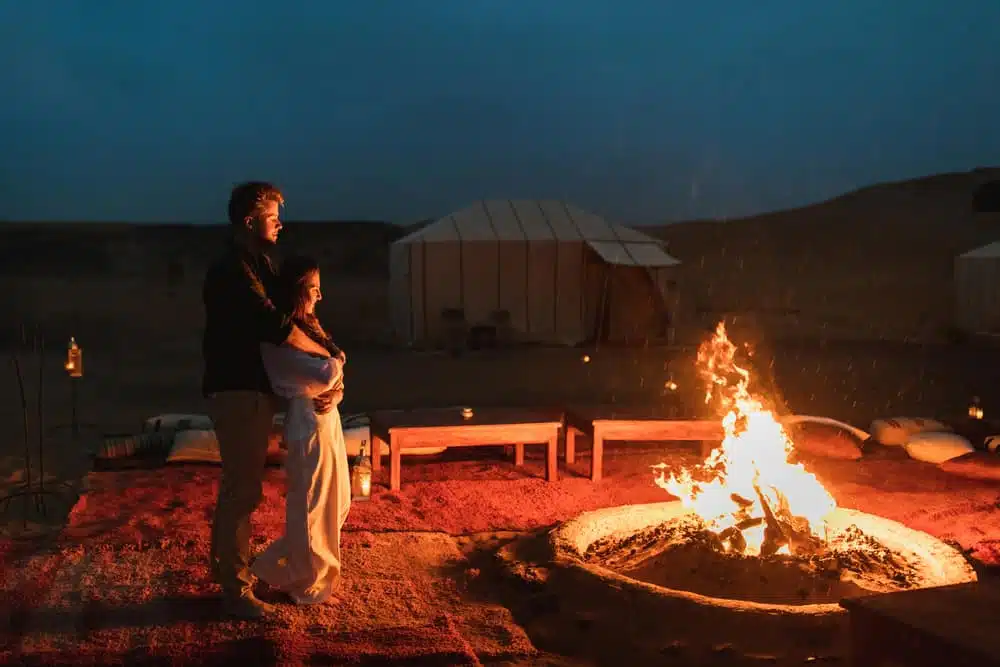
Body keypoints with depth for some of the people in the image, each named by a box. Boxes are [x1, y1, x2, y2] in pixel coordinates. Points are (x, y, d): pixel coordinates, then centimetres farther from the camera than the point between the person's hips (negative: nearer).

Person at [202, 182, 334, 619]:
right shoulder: (231, 270, -18)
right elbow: (276, 327, -26)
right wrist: (323, 353, -12)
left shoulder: (258, 265, 15)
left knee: (239, 485, 19)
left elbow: (280, 313, 13)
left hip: (251, 389, 10)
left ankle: (226, 565, 34)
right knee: (243, 489, -5)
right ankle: (236, 590, 4)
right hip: (237, 391, -10)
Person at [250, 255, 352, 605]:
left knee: (336, 503, 19)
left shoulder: (306, 327, 11)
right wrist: (336, 362, -4)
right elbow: (326, 374, -27)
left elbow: (333, 375, 16)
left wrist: (333, 384, -7)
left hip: (326, 418, 10)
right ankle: (308, 584, 22)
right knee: (312, 506, 4)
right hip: (310, 422, -10)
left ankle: (283, 566, 34)